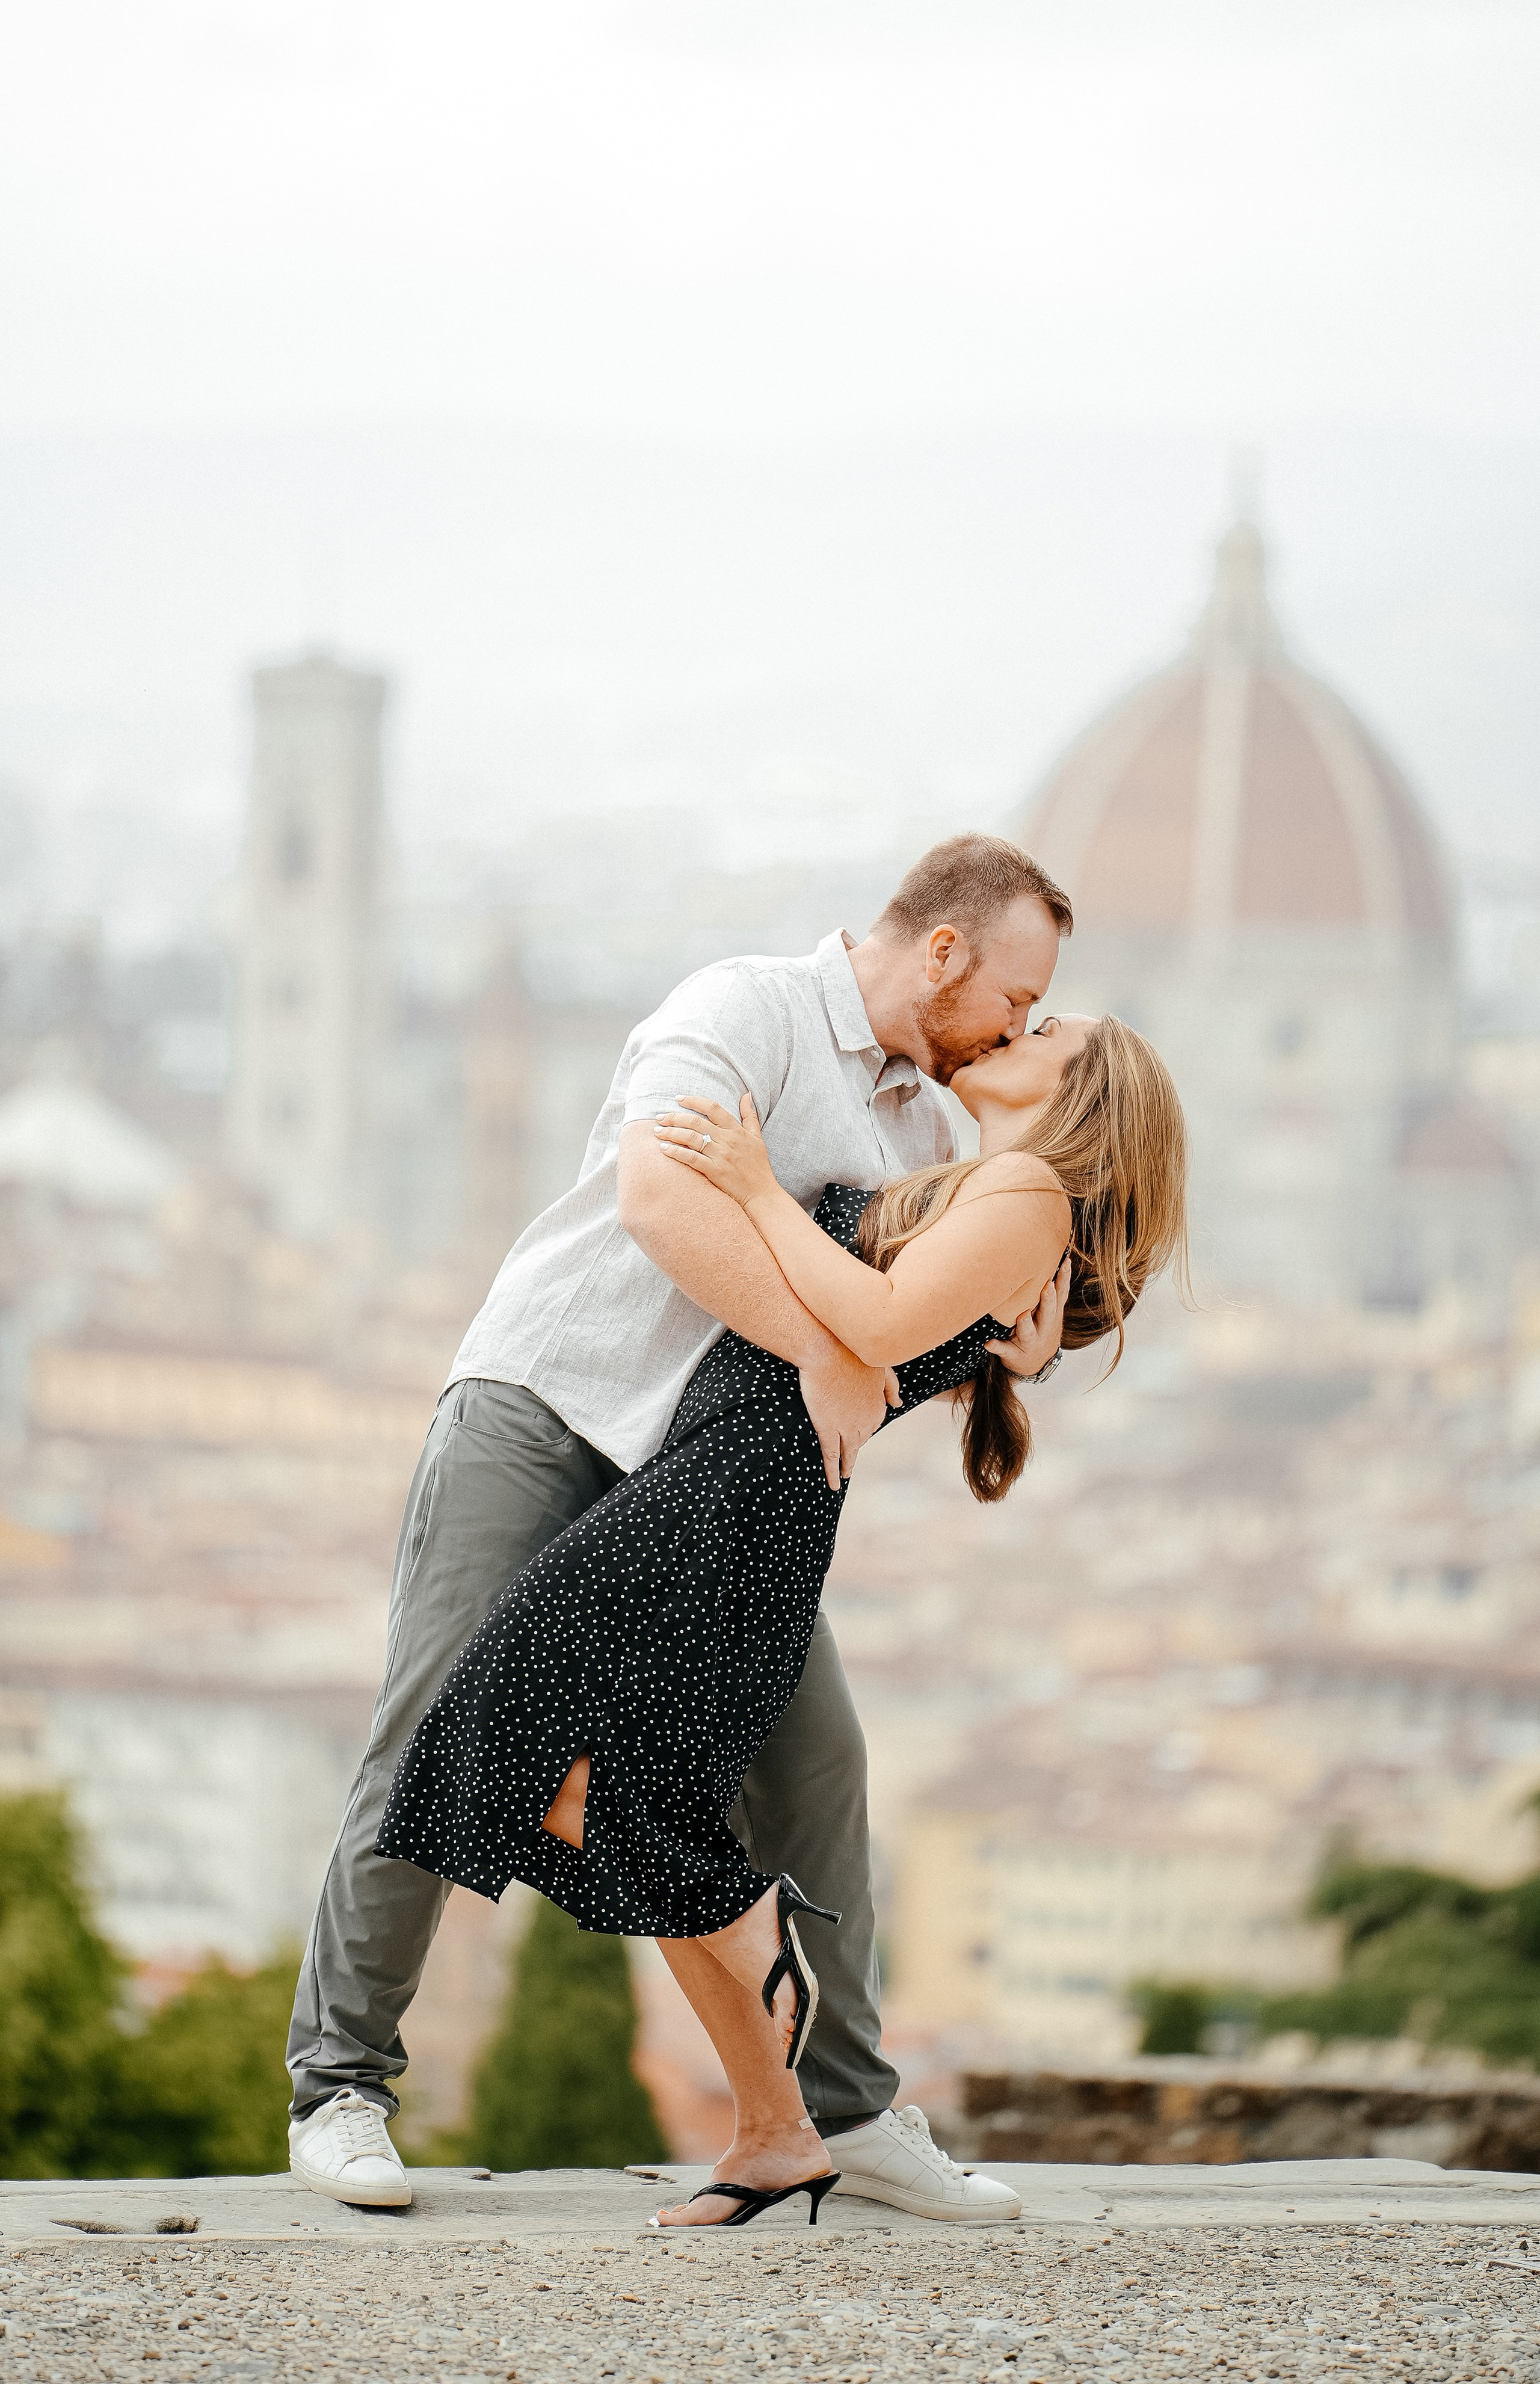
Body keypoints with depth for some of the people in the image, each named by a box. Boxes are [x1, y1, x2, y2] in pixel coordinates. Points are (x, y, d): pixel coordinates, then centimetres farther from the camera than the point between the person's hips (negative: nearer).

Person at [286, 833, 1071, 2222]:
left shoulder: (919, 1120, 12)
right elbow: (660, 1196, -32)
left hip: (705, 1468, 7)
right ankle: (341, 2083, 0)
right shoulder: (744, 1014, -14)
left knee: (811, 1758, -5)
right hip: (544, 1406, -7)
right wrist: (824, 1352, -32)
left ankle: (846, 2110, 4)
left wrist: (1024, 1325, -15)